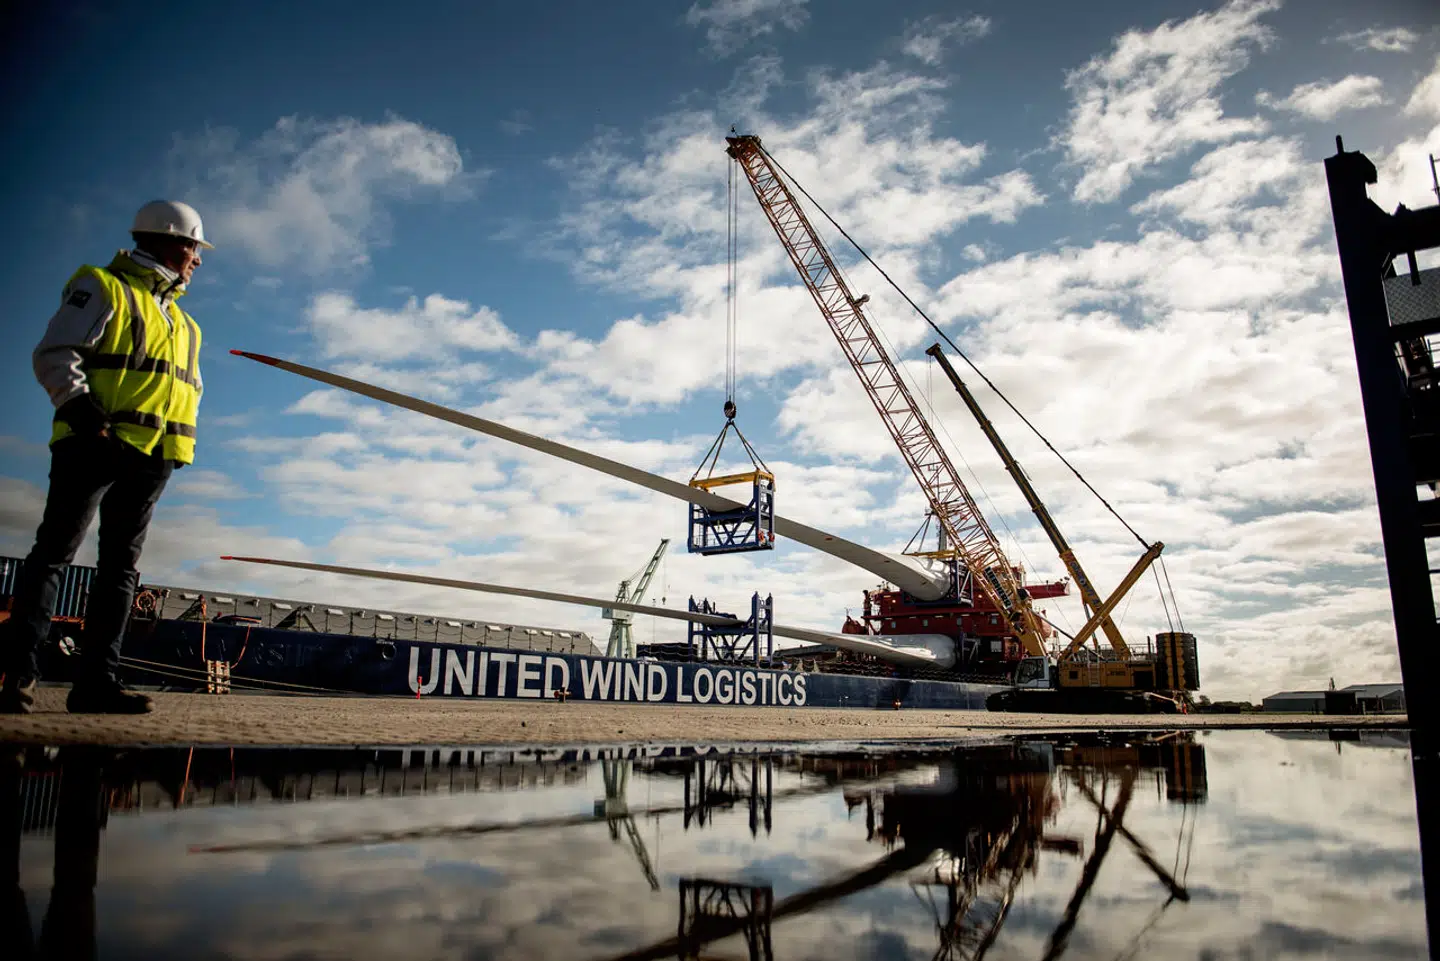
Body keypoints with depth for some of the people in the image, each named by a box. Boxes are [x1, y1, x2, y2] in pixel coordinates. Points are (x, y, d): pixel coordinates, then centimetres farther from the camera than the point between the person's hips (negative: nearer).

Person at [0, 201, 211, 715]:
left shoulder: (181, 323, 23)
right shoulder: (103, 288, 1)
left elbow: (191, 384, 28)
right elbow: (54, 355, -8)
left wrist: (183, 438, 11)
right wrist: (84, 412, -21)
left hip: (151, 460, 7)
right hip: (94, 448, -7)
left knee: (121, 565, 3)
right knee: (54, 553, -5)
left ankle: (95, 681, 5)